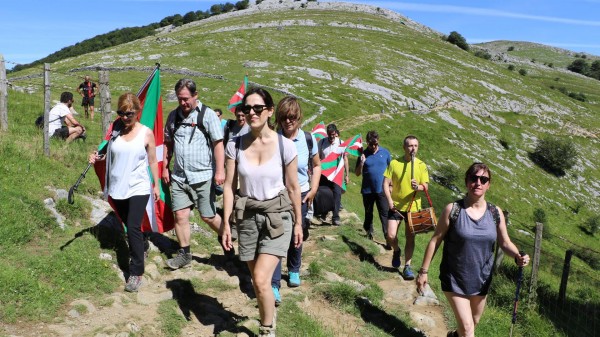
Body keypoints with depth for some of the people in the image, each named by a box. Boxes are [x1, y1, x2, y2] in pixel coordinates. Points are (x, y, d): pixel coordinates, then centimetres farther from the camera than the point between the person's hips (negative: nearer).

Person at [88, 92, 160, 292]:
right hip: (117, 188, 4)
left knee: (133, 228, -11)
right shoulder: (116, 129, 0)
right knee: (129, 226, 17)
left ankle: (136, 273, -3)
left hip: (138, 189, -4)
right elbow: (110, 154, 14)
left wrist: (156, 185, 4)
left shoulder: (146, 133, -7)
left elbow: (152, 161, 1)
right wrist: (98, 157, -7)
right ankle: (140, 247, 42)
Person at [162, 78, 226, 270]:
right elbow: (168, 143, 17)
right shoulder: (174, 116, 8)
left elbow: (218, 144, -11)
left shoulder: (207, 115, -8)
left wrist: (219, 171, -17)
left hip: (202, 176, -5)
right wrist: (165, 167, 13)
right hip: (179, 177, 5)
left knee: (208, 216, 4)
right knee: (180, 215, 4)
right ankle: (184, 254, 19)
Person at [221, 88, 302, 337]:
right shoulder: (235, 145, -5)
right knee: (257, 280, 14)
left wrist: (298, 223, 3)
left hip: (277, 216, -3)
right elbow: (229, 186, -1)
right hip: (247, 217, 3)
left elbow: (293, 188, -2)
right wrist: (226, 223, -3)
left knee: (261, 279, -14)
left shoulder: (285, 146, -10)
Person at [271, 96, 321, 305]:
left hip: (300, 195, 2)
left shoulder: (308, 139, -6)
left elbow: (316, 165, 8)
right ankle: (274, 286, -8)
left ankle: (294, 270, 41)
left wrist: (314, 188, 0)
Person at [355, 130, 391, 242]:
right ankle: (369, 231, 37)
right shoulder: (363, 154, -1)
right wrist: (361, 163, -16)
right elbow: (357, 173, 1)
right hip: (367, 190, 1)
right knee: (368, 213, 17)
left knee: (384, 214, -2)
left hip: (382, 190, -1)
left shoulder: (385, 152, -1)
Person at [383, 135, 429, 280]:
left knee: (410, 238, 6)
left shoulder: (422, 165, -2)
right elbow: (386, 184, -3)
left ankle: (407, 266, 19)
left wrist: (418, 187, -27)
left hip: (413, 207, 1)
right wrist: (390, 201, -14)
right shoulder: (394, 163, -4)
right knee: (391, 236, -7)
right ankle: (396, 251, 27)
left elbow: (425, 186, -4)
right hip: (395, 206, 0)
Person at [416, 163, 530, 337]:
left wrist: (518, 256, -19)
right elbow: (435, 241, -10)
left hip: (481, 280, 4)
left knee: (473, 322, 24)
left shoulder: (495, 213, -5)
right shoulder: (453, 209, -15)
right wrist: (423, 271, -8)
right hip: (455, 279, -4)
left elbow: (505, 243, 3)